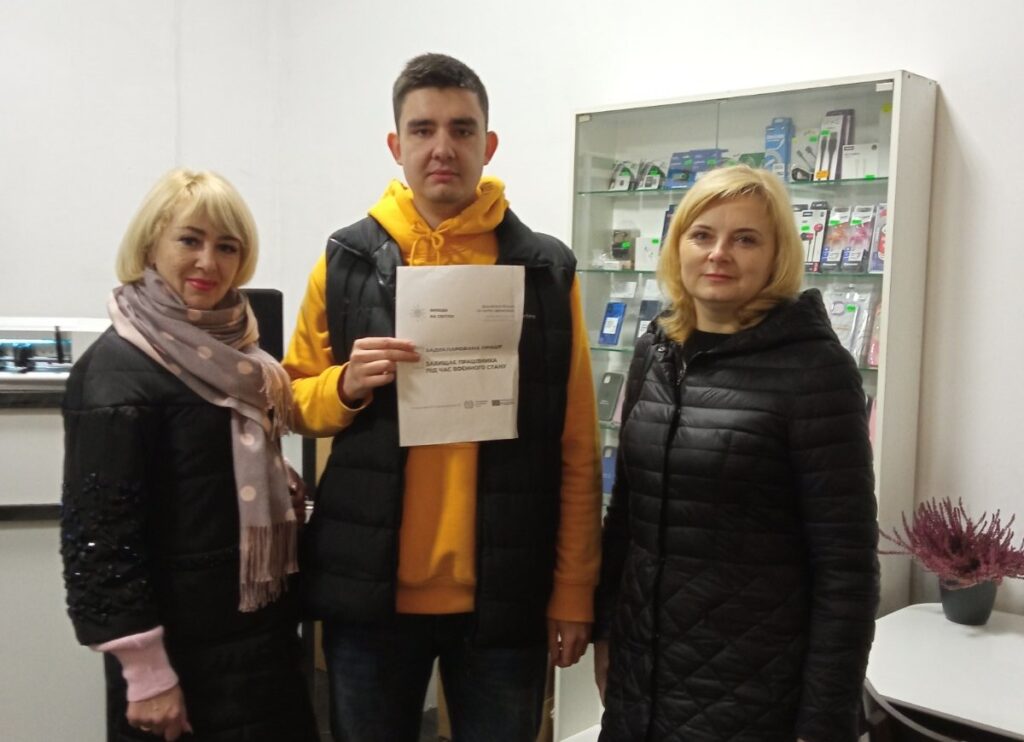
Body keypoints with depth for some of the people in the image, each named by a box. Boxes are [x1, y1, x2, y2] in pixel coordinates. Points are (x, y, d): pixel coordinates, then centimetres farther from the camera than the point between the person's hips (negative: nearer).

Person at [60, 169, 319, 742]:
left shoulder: (236, 347, 7)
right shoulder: (119, 368, -16)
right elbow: (101, 532, -19)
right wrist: (146, 672, -19)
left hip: (262, 627, 7)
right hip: (184, 648, -7)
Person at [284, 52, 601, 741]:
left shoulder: (547, 268, -1)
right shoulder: (347, 259, 1)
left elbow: (577, 449, 0)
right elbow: (296, 402, 9)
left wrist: (573, 589, -2)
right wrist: (347, 385, -14)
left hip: (504, 593, 0)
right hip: (370, 588, 1)